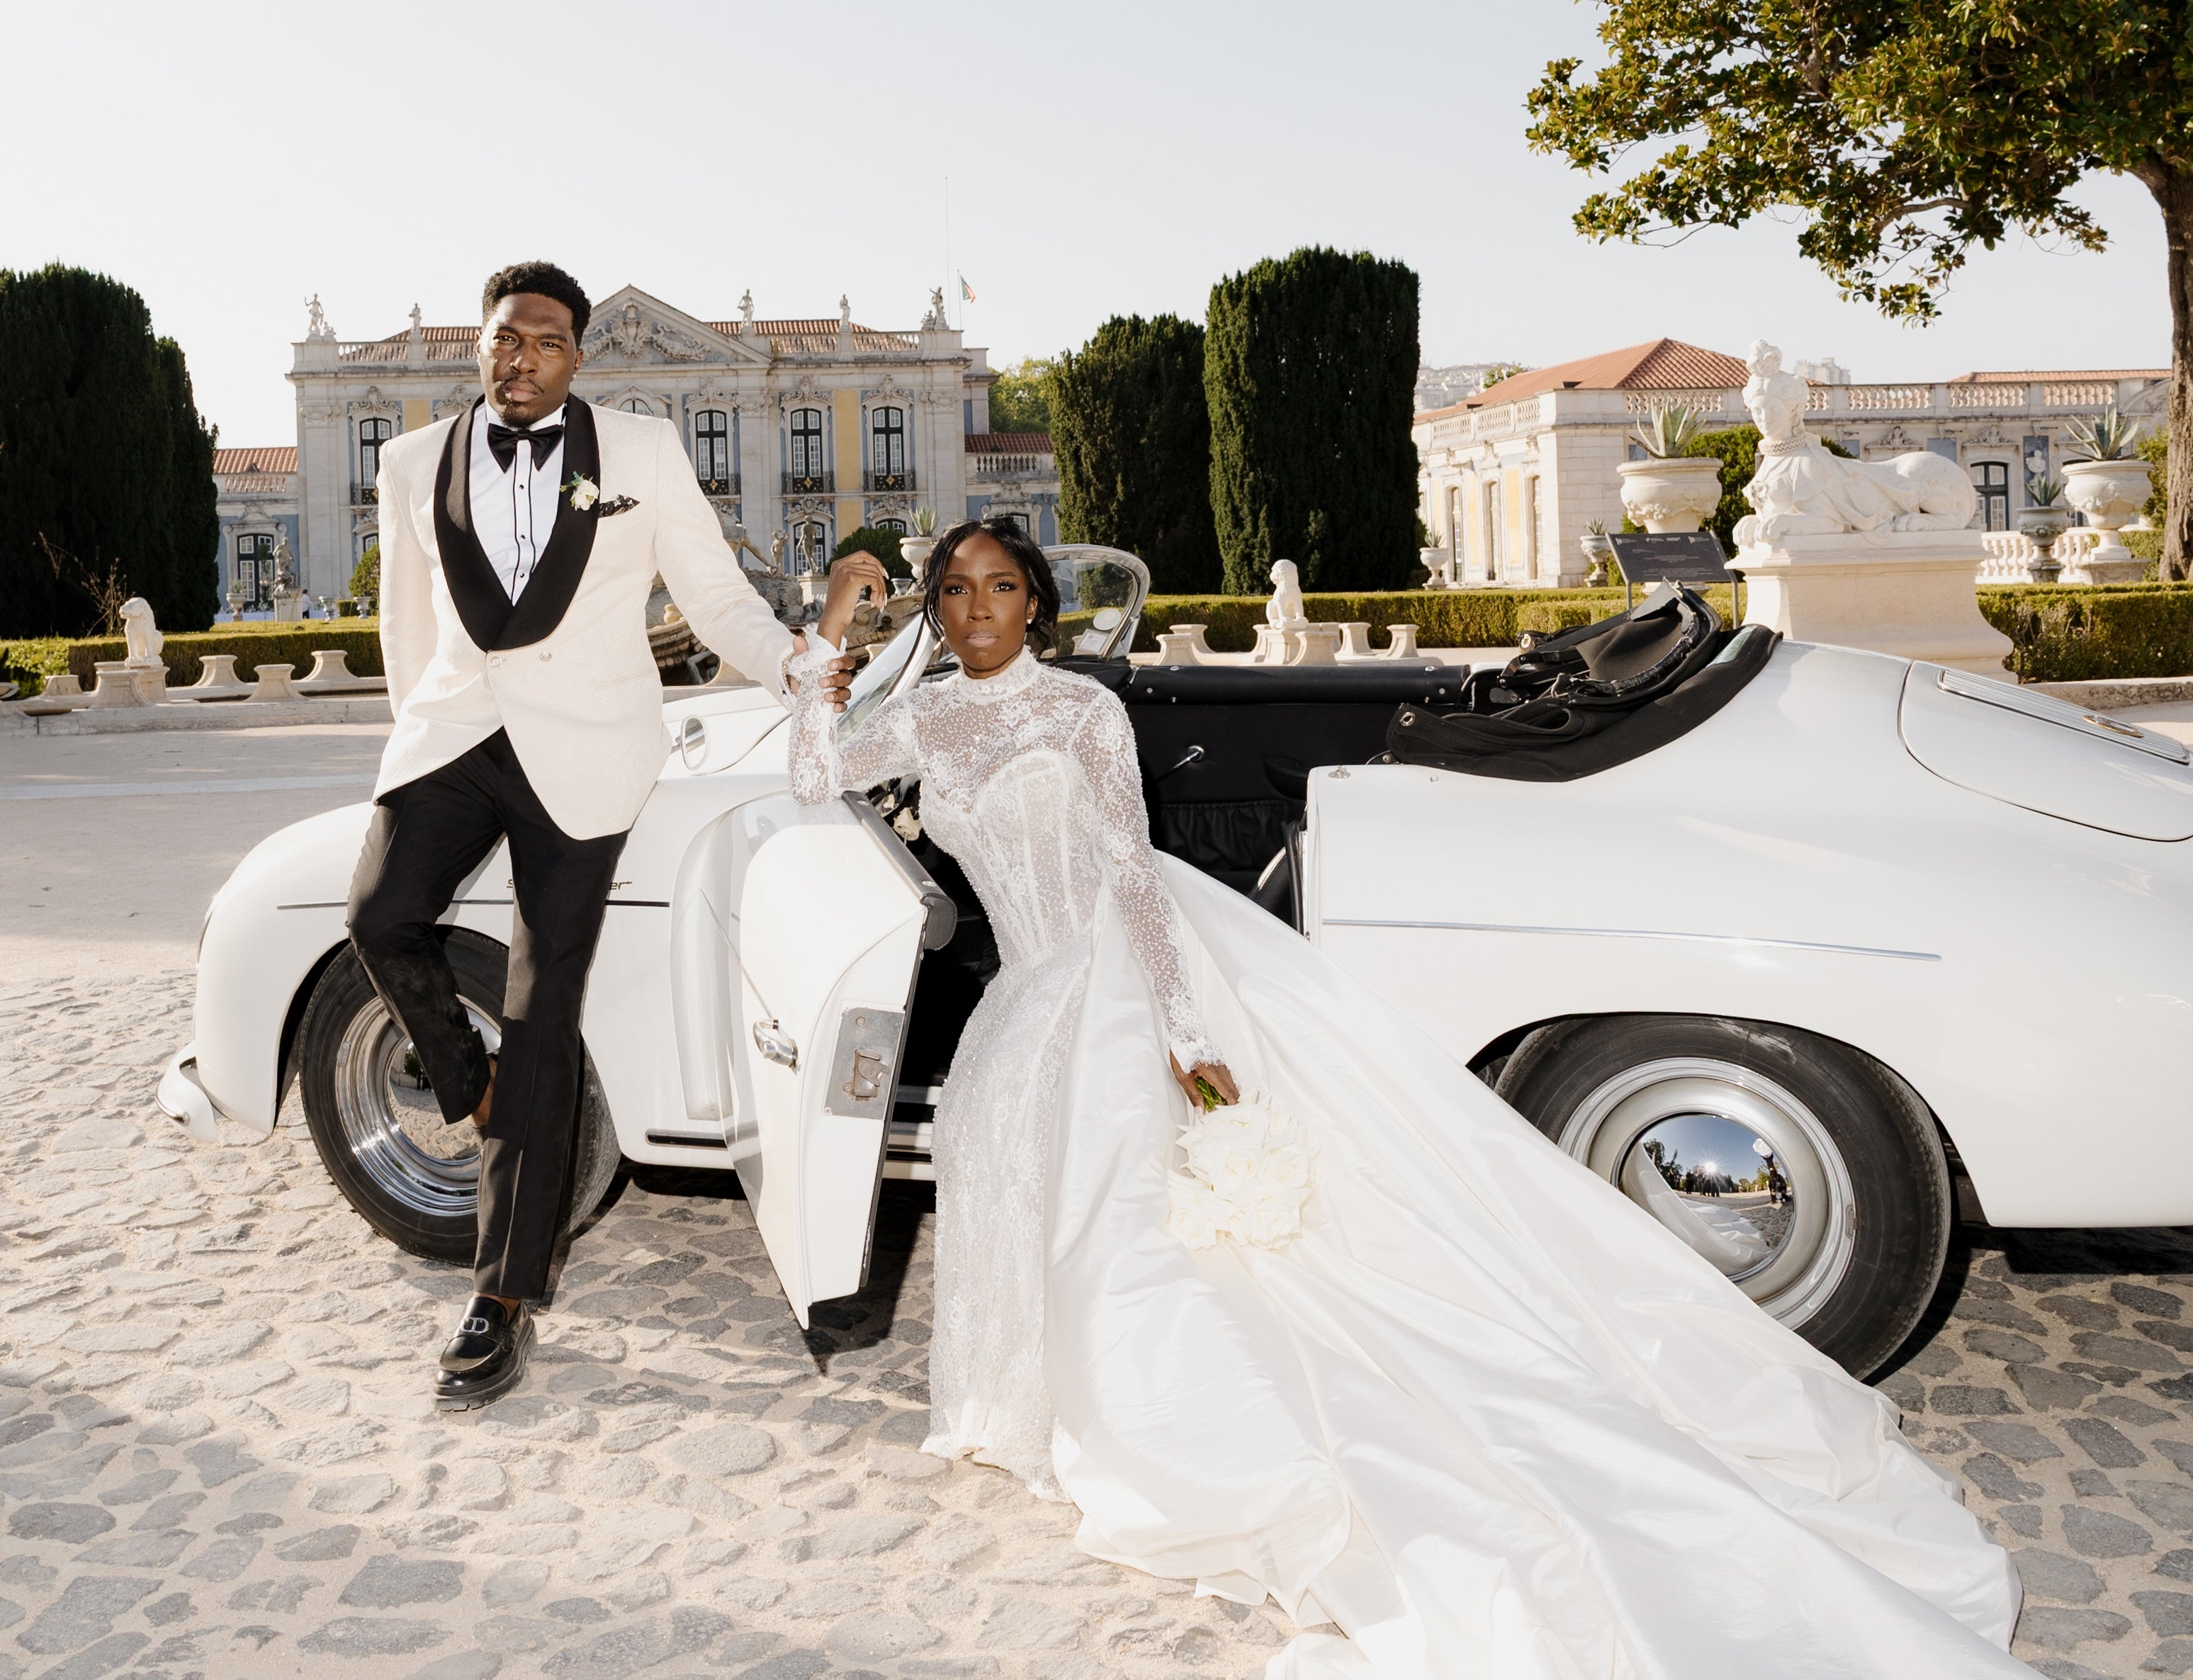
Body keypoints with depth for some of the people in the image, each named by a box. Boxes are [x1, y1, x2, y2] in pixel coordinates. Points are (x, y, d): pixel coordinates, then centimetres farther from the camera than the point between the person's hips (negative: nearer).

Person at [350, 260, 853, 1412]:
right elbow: (409, 623, 20)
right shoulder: (415, 465, 10)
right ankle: (472, 1091, 9)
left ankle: (504, 1303, 2)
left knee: (543, 1014, -4)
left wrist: (797, 667, -14)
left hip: (579, 752, -2)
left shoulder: (642, 453, 3)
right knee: (381, 917, -24)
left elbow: (716, 596, 3)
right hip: (453, 734, 3)